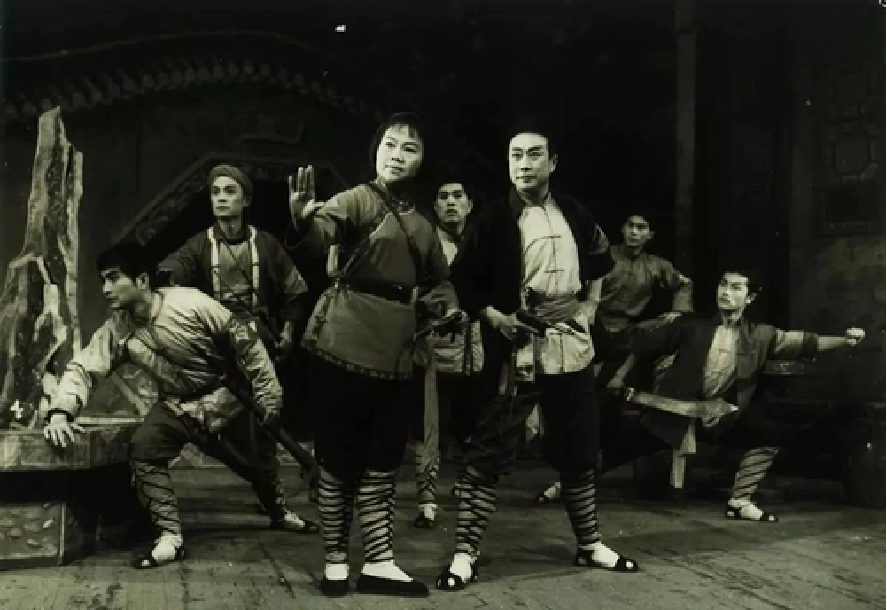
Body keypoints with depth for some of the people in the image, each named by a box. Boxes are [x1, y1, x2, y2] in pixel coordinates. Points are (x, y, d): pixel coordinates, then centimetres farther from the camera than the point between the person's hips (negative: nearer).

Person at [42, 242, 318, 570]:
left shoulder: (191, 304, -25)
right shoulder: (116, 329, -13)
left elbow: (244, 342, -17)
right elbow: (83, 367, -12)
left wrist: (267, 392, -13)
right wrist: (60, 411, -32)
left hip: (225, 399, -2)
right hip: (177, 406, 2)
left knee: (258, 462, 13)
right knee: (142, 448, -26)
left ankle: (279, 513, 48)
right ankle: (171, 537, -13)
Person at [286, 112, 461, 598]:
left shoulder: (421, 226, 16)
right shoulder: (357, 200, -3)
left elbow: (436, 280, 27)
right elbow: (323, 230, -23)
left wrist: (447, 306, 4)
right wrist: (301, 220, -47)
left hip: (395, 350, 6)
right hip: (348, 344, -6)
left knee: (383, 461, 9)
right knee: (339, 457, 2)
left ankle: (379, 563, 18)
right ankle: (336, 560, 15)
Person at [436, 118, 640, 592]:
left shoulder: (575, 216, 8)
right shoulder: (494, 220, -4)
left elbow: (600, 260, 24)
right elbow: (462, 279, -1)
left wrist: (590, 305, 13)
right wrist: (495, 316, -13)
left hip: (571, 346, 4)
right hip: (516, 351, -4)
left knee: (579, 451, 14)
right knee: (487, 453, -5)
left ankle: (589, 544, 29)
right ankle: (465, 554, 2)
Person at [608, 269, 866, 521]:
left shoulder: (759, 336, 0)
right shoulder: (693, 325, -6)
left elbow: (804, 342, -5)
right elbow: (646, 344, 2)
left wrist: (844, 340, -18)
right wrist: (620, 376, 3)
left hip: (721, 418, 3)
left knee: (777, 433, -3)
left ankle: (739, 501, 5)